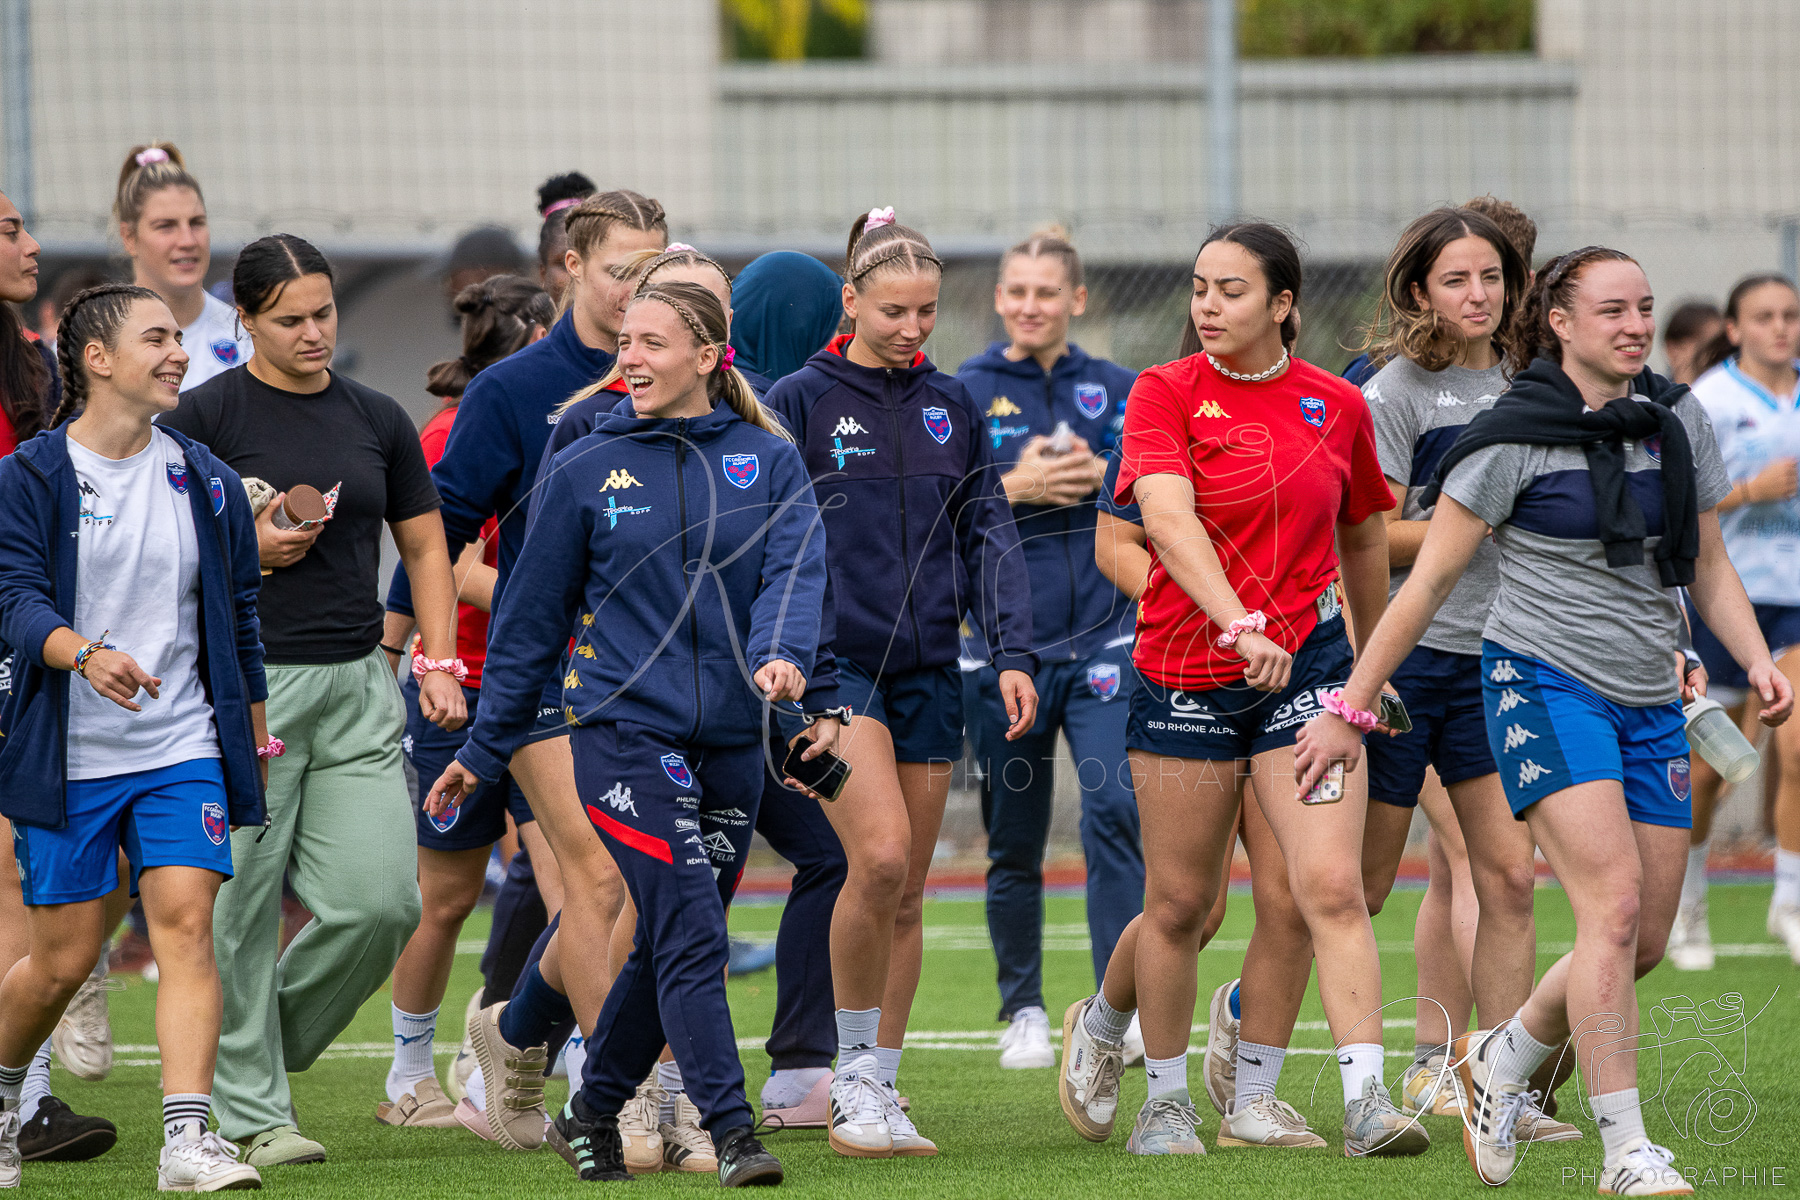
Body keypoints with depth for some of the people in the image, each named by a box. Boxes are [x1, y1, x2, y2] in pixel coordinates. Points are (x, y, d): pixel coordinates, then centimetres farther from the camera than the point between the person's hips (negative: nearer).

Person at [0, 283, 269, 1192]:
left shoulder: (204, 481, 9)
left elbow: (239, 614, 16)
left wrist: (256, 738, 18)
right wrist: (86, 654, -33)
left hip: (183, 750, 3)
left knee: (186, 923, -14)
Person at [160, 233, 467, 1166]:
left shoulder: (377, 420, 11)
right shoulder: (207, 415, -3)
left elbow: (424, 547, 18)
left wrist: (439, 662, 7)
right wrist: (247, 548, -15)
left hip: (357, 686, 4)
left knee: (381, 901, -5)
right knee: (241, 912, -2)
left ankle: (268, 1041, 19)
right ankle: (249, 1113, 8)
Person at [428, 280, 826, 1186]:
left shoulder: (768, 462, 6)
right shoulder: (586, 472, 3)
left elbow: (794, 569, -9)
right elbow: (531, 617, 7)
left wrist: (782, 655, -30)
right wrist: (484, 749, 8)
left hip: (730, 739, 3)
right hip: (623, 729, -3)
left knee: (670, 945, 11)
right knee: (689, 938, -14)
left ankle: (591, 1113, 28)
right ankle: (732, 1135, -13)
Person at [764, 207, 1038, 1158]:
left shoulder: (950, 406, 11)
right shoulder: (800, 401, -2)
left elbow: (988, 535, 11)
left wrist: (1013, 652, 1)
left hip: (926, 669, 5)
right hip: (833, 661, -5)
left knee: (906, 895, 7)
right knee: (879, 855, -21)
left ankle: (881, 1091, 16)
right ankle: (852, 1075, -7)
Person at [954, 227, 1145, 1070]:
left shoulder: (1117, 391, 7)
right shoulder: (962, 393, 3)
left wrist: (1103, 479, -8)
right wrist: (1013, 488, -15)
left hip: (1104, 641, 0)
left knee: (1114, 809, -16)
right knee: (1014, 841, 7)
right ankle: (1023, 1009, 21)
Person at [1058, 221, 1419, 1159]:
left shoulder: (1337, 406, 4)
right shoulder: (1166, 394, -5)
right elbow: (1169, 518, -22)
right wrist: (1238, 623, -37)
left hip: (1306, 662, 1)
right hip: (1185, 666, -1)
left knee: (1331, 886, -13)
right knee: (1179, 904, 7)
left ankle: (1367, 1102, -17)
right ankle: (1166, 1098, 30)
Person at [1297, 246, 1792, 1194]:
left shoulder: (1679, 422, 8)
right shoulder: (1514, 438, -8)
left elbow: (1707, 564, 17)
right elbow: (1427, 581, -5)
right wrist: (1351, 706, -5)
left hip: (1650, 706, 6)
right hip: (1545, 682, -6)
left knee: (1646, 940, 5)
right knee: (1614, 901, -20)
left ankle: (1502, 1059, 31)